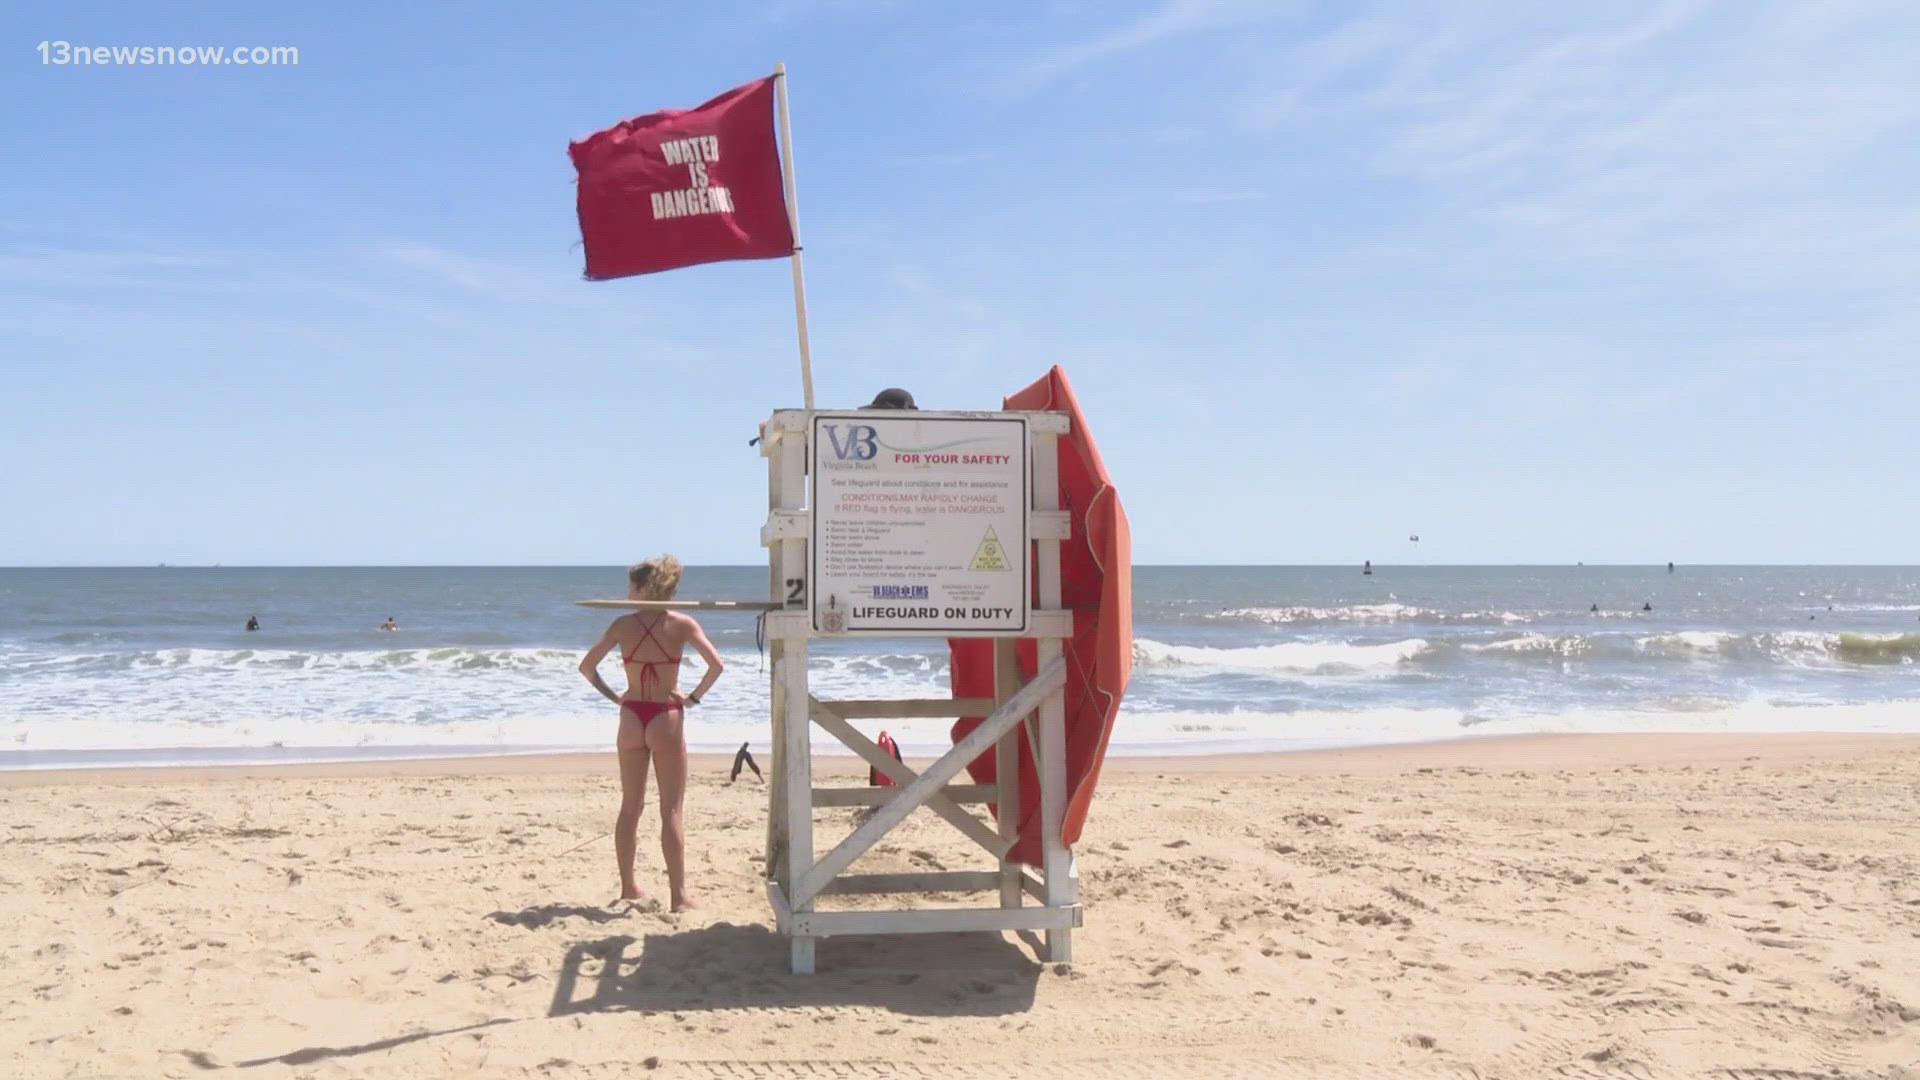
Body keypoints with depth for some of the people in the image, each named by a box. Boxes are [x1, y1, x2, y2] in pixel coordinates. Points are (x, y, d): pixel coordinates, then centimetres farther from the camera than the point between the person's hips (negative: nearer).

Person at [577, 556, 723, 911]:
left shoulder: (623, 625, -1)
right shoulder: (682, 624, -7)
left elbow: (586, 666, 1)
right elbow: (716, 665, -16)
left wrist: (612, 695, 8)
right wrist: (694, 697, -5)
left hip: (631, 718, 3)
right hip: (667, 718, -2)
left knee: (630, 807, 15)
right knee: (672, 810, 1)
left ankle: (628, 887, 23)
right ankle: (678, 894, -1)